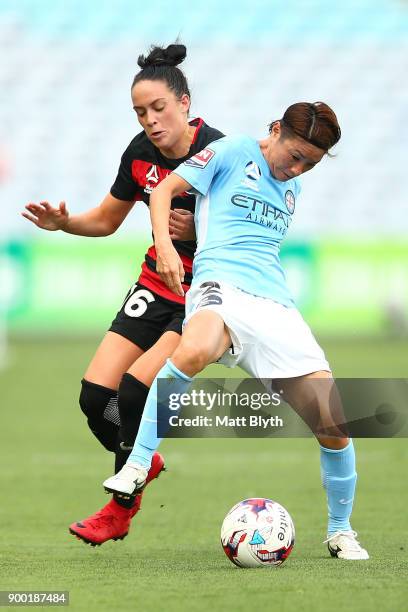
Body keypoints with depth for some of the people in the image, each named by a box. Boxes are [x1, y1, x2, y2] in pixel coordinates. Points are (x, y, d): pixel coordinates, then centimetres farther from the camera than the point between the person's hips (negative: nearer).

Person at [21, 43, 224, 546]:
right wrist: (62, 222, -5)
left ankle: (121, 509, 0)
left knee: (135, 389, -20)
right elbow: (106, 220, 13)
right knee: (95, 397, -5)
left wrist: (198, 230, -28)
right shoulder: (140, 152, -2)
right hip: (159, 284, 6)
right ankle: (144, 463, 27)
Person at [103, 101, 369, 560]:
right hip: (221, 285, -6)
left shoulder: (291, 187, 24)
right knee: (194, 351, -43)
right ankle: (137, 466, -30)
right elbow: (164, 190, 3)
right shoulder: (234, 153, 7)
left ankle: (340, 532, 18)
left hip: (278, 306, 6)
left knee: (334, 427, -5)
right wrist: (165, 244, -10)